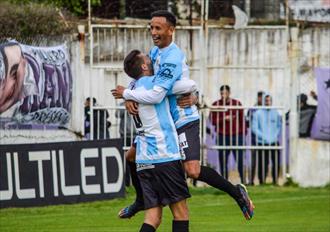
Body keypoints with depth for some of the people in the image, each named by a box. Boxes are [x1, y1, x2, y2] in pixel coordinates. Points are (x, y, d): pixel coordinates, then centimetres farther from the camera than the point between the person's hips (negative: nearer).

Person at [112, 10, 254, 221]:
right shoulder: (155, 52, 6)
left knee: (193, 171, -20)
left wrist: (126, 93, -18)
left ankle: (236, 192, -1)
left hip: (183, 121, -9)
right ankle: (141, 201, 36)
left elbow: (155, 96, -32)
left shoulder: (172, 59, -25)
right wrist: (129, 98, -8)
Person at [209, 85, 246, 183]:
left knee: (240, 159, -3)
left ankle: (243, 180, 1)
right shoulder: (216, 105, 4)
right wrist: (224, 119, -12)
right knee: (223, 160, -1)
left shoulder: (237, 104, 8)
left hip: (237, 135, 0)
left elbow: (242, 119, 11)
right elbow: (212, 120, 1)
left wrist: (244, 132, 7)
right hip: (222, 136, 0)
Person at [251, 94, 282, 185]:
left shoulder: (276, 113, 8)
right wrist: (264, 137, -11)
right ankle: (262, 181, 5)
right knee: (263, 164, -3)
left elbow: (279, 126, 13)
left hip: (274, 142, 2)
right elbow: (254, 128, -2)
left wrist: (275, 136, -4)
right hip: (262, 143, -2)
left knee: (276, 163, 0)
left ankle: (275, 180, 12)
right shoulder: (258, 113, 1)